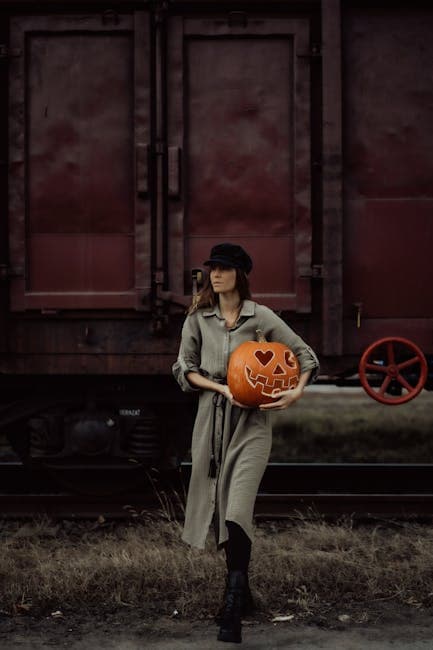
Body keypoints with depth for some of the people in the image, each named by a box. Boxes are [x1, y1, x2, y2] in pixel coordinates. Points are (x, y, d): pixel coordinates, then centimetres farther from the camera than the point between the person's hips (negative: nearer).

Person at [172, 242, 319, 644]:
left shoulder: (260, 316, -2)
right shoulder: (198, 318, 5)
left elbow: (305, 355, 6)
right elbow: (184, 369, 7)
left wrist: (297, 391, -11)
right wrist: (222, 387, -8)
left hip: (251, 420, -3)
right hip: (212, 418, 3)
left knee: (238, 509, -17)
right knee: (219, 508, 10)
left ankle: (232, 611, -17)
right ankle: (241, 595, 29)